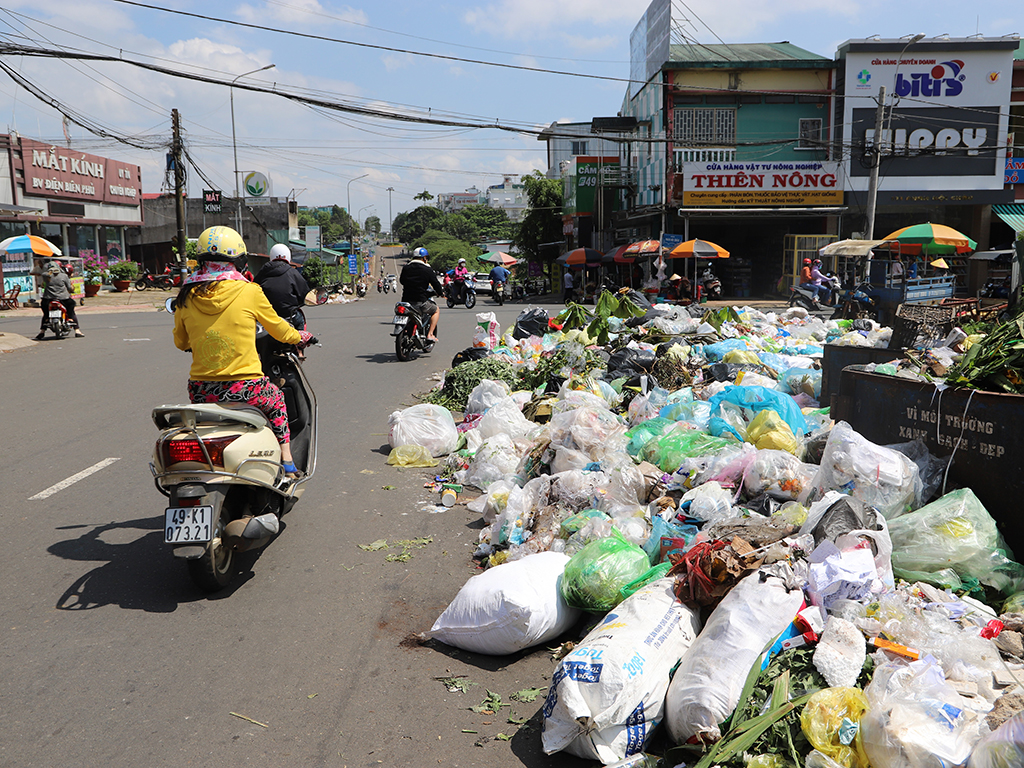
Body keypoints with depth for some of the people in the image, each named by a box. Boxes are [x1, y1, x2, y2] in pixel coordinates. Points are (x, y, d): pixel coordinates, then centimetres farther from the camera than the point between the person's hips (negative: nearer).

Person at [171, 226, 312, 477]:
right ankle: (287, 462, 30)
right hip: (243, 389, -3)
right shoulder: (250, 292, -7)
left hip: (201, 393, 3)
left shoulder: (186, 296, 2)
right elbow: (280, 331, 8)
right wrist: (301, 336, 30)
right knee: (276, 398, 29)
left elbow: (181, 342, 17)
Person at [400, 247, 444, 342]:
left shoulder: (405, 268, 8)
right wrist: (441, 292, 21)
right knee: (436, 310, 19)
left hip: (406, 300, 5)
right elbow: (436, 283, 0)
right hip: (420, 301, -5)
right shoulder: (427, 270, -4)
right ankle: (430, 334, 6)